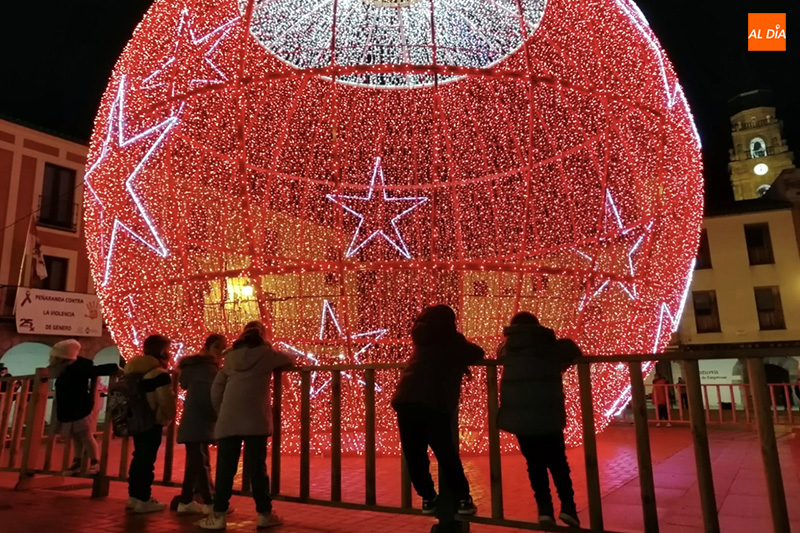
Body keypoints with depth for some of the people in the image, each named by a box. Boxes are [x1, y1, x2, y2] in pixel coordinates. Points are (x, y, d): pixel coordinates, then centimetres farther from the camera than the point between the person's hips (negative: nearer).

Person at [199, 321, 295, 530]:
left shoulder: (231, 356, 17)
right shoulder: (266, 353, 9)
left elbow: (216, 389, 14)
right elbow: (290, 359, 26)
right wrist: (274, 364, 44)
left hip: (228, 420, 3)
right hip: (255, 418, -2)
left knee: (225, 468, 6)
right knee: (257, 467, 3)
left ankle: (218, 515, 9)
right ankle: (264, 514, 11)